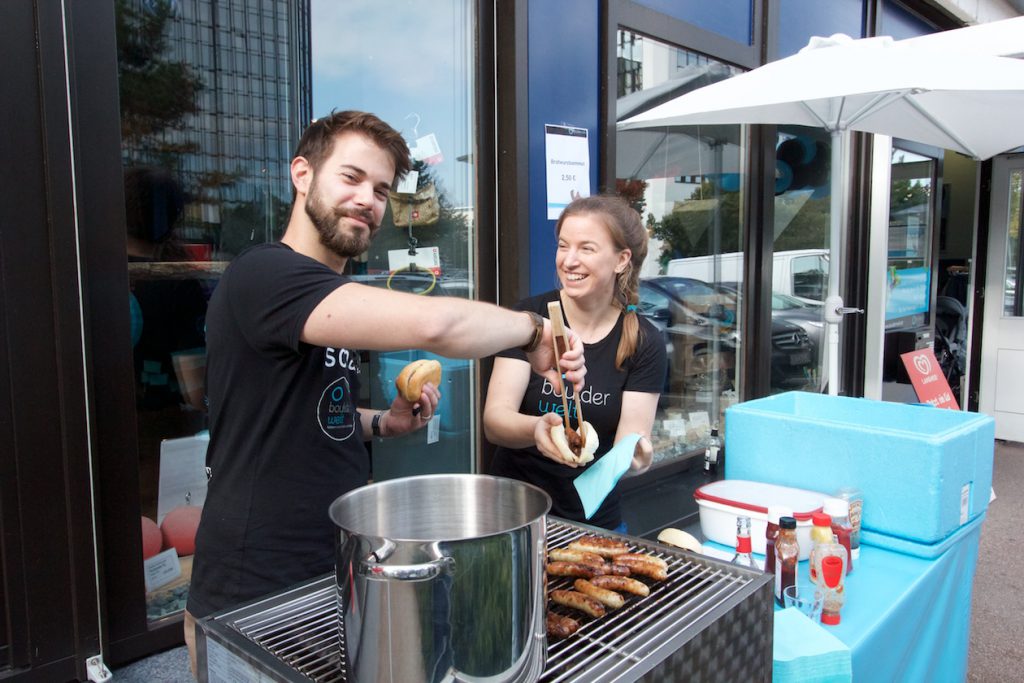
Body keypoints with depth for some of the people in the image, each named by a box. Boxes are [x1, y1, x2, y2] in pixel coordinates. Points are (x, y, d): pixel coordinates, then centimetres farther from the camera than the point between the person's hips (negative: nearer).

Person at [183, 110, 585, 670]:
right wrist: (534, 331, -18)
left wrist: (383, 422, 2)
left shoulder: (336, 297, 10)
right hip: (254, 602, -8)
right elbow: (432, 323, -36)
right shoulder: (264, 275, -21)